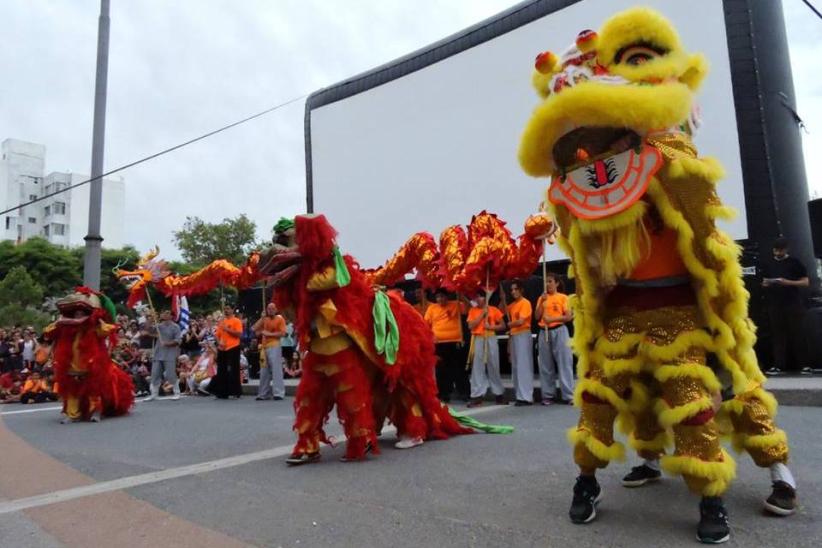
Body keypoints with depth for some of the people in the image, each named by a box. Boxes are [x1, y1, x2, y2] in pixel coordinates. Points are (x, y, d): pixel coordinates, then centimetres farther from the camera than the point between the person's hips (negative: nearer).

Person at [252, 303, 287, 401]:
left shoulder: (280, 319, 0)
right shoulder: (264, 320, 17)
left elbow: (283, 333, -9)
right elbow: (254, 329, 10)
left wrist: (269, 334, -12)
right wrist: (262, 318, 3)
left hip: (274, 346, -6)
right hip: (264, 346, 6)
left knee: (276, 369, -11)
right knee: (264, 371, 8)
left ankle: (278, 393, -11)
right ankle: (264, 393, 15)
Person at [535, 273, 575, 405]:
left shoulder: (563, 297, 3)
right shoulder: (541, 298, 14)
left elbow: (569, 317, -4)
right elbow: (537, 317, 6)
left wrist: (552, 319, -17)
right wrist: (542, 302, -6)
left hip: (559, 331, -4)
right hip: (544, 333, 4)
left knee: (564, 363, -7)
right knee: (546, 365, 4)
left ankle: (568, 395, -5)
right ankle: (548, 395, 10)